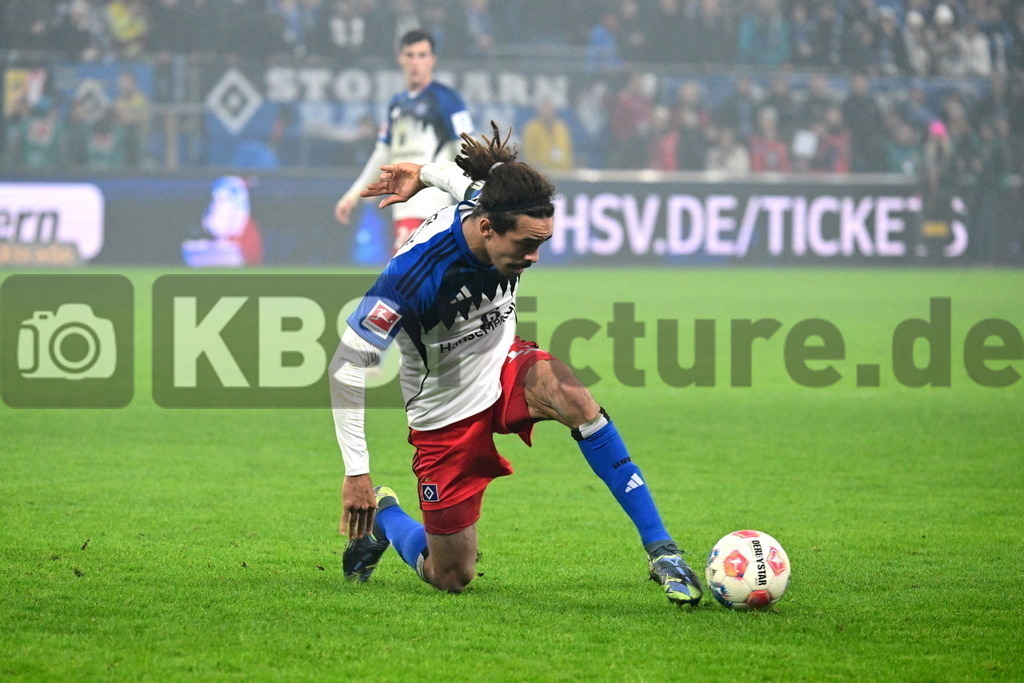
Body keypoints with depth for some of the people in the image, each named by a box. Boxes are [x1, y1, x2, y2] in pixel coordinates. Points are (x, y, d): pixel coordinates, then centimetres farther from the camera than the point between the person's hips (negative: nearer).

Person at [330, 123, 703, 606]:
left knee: (571, 396, -33)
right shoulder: (414, 272, -33)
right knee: (451, 579, 3)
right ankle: (381, 518, 37)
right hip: (446, 416, -4)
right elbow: (346, 367, -27)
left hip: (504, 367, 4)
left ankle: (660, 549, -30)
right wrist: (356, 473, -26)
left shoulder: (498, 207, -17)